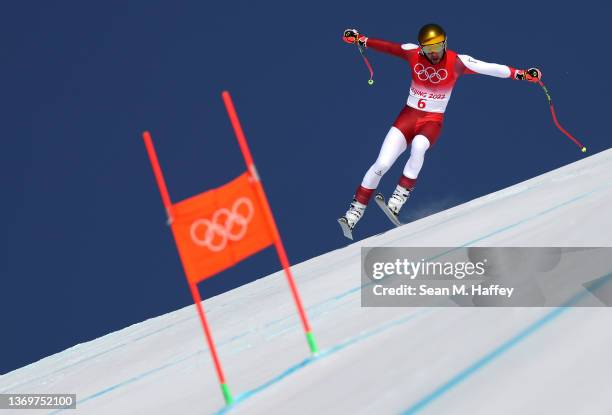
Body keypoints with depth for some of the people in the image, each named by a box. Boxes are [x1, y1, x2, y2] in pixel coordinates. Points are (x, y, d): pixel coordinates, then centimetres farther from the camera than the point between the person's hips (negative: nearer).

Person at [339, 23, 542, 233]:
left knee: (418, 145, -37)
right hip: (409, 115, 1)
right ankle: (356, 209, 1)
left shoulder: (456, 62, -11)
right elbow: (386, 46, -2)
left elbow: (490, 68, -14)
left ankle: (400, 197, -26)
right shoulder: (413, 54, -6)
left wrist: (521, 74, -21)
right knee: (381, 164, -12)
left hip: (433, 120, -1)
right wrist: (360, 39, -12)